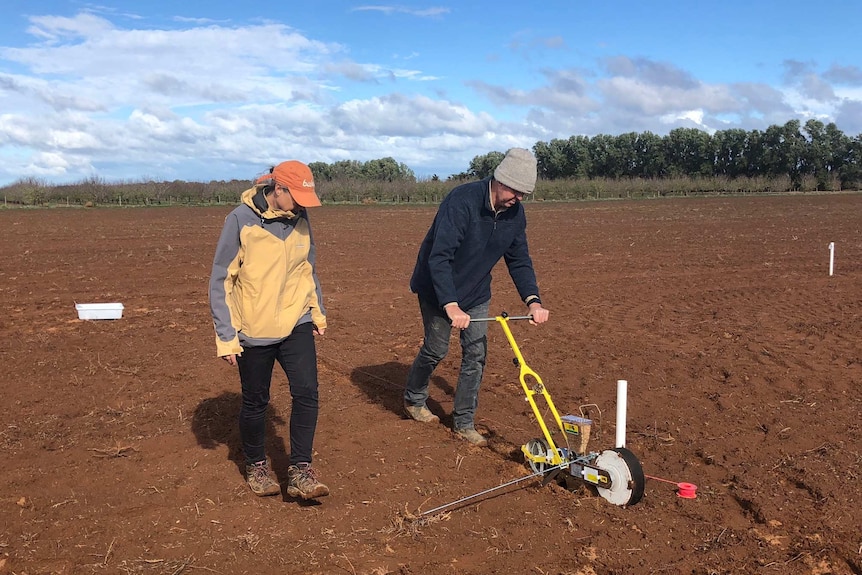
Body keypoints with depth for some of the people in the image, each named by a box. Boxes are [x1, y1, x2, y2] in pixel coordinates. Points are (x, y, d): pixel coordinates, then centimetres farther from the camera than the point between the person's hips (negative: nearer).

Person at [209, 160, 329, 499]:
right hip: (254, 331, -3)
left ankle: (300, 471, 0)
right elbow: (221, 280, -11)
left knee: (306, 392, -10)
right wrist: (226, 337, -12)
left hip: (296, 325, 4)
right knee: (255, 402, 10)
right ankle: (256, 465, 32)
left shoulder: (299, 220, 1)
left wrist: (318, 312, 16)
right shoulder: (241, 220, -14)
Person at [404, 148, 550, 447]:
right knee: (436, 349, 5)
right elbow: (439, 257, -36)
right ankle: (413, 400, 34)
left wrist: (532, 300, -16)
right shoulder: (462, 200, -31)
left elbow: (519, 260, -1)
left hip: (477, 293, 6)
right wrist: (450, 305, -45)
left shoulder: (515, 213, -9)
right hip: (438, 289, -6)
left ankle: (464, 422, 16)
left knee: (476, 353, 2)